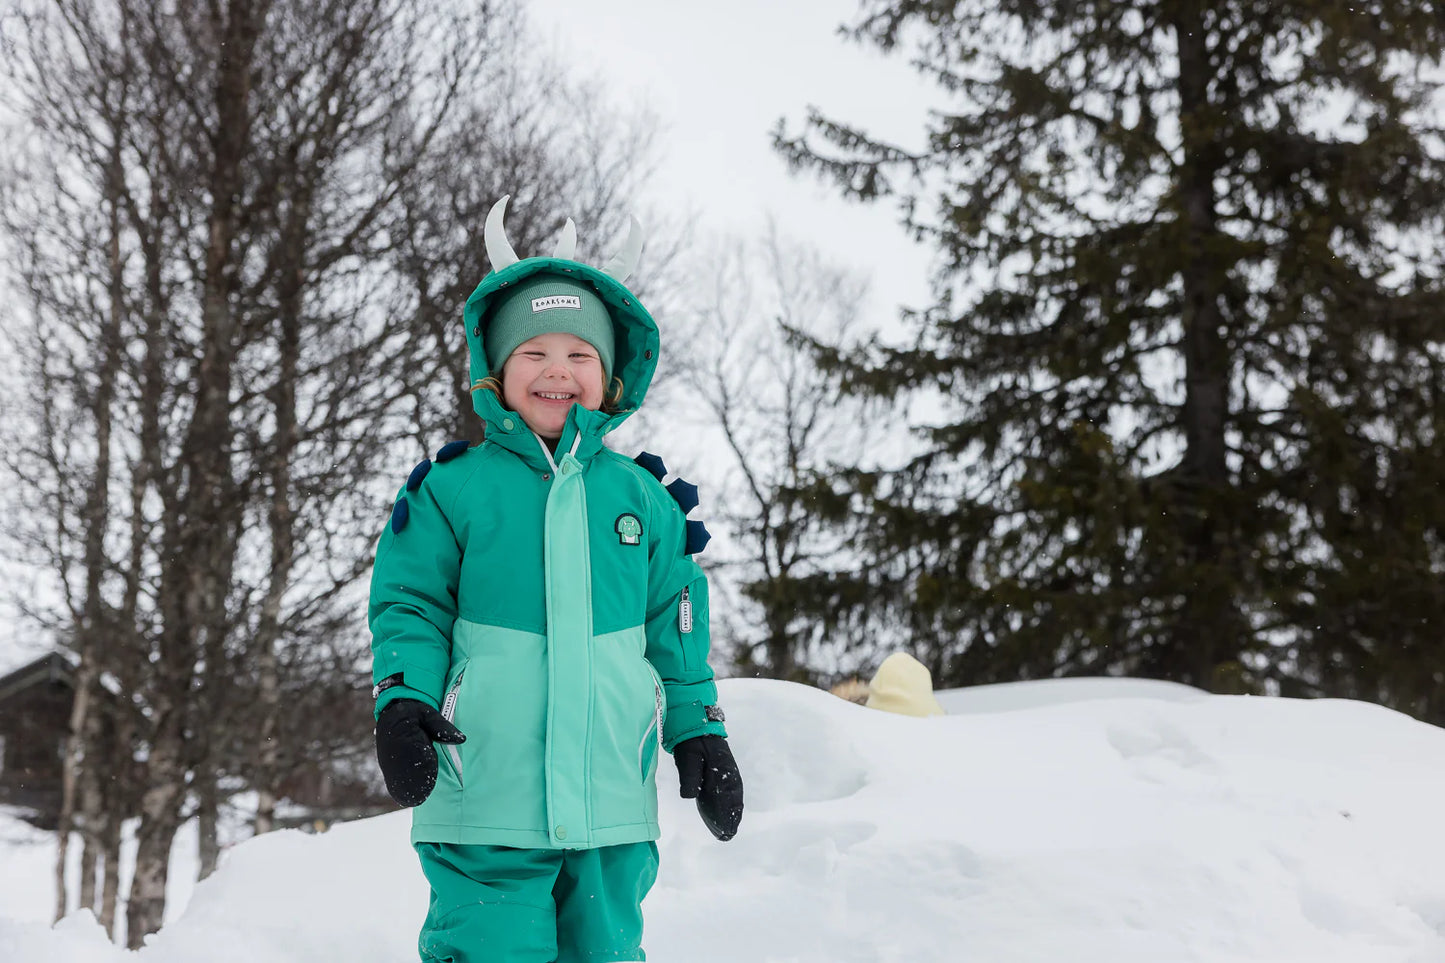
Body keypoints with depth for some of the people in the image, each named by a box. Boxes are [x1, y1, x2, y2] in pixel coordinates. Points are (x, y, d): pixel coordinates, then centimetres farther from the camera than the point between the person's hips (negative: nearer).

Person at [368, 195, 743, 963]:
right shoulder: (452, 488, 3)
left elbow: (676, 627, 15)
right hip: (485, 803, -3)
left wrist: (700, 732, 13)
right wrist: (402, 703, -11)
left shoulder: (641, 497, 11)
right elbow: (410, 606, 3)